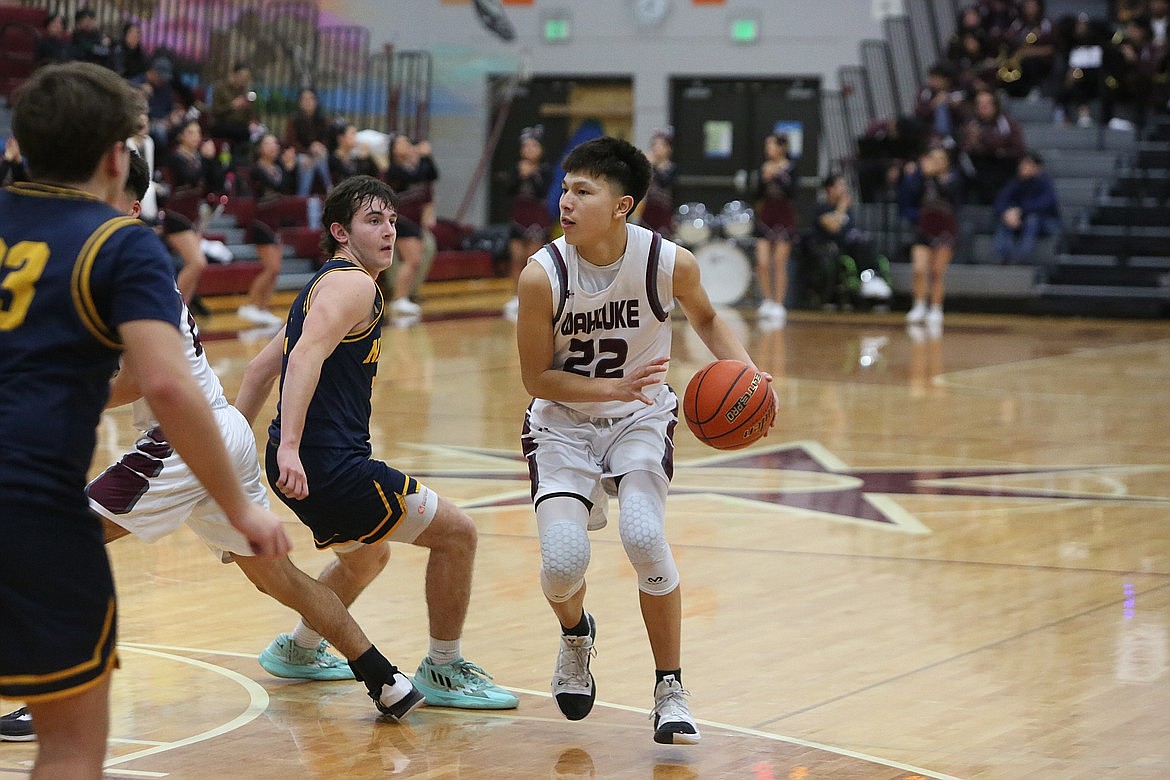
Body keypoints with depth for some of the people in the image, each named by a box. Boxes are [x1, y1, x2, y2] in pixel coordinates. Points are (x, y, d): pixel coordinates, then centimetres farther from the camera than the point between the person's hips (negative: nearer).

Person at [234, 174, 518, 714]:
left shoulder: (323, 286, 20)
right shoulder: (353, 285, -11)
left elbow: (260, 368, 24)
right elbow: (307, 354, -28)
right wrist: (289, 448, -38)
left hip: (300, 465, 11)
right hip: (328, 465, -10)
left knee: (368, 557, 34)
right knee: (455, 532, -2)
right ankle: (443, 670, 6)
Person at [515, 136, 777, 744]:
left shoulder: (670, 262, -18)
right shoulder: (542, 275, -22)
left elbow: (706, 319, 6)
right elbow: (537, 378, -12)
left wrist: (744, 370, -11)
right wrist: (613, 387, -26)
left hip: (641, 420, 0)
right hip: (563, 422, 0)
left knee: (643, 537, -25)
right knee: (563, 561, -18)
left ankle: (670, 690, -5)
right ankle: (575, 634, 22)